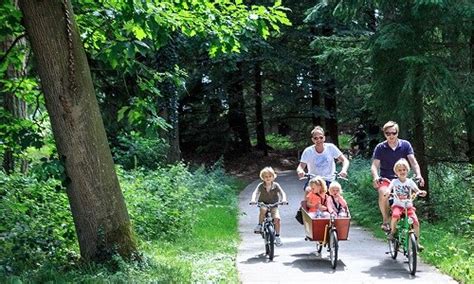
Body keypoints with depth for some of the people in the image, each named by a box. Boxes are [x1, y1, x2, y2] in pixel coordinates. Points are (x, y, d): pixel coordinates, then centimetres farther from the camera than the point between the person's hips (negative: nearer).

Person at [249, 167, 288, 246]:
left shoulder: (275, 185, -6)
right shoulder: (261, 186, -7)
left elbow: (282, 193, -15)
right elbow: (256, 192, -20)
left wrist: (283, 199, -36)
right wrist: (253, 200, -42)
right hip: (263, 204, -1)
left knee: (277, 218, -20)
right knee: (263, 210, -37)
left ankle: (277, 236, -4)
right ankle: (259, 225, -16)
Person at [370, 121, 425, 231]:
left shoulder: (405, 145, 2)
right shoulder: (380, 148, -1)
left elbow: (413, 161, -8)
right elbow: (374, 165, -9)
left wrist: (418, 175, -26)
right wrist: (375, 177, -30)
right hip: (386, 179, -2)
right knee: (384, 193, -33)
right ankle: (385, 220, -14)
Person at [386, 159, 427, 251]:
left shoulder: (410, 181, 7)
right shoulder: (394, 181, 2)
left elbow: (417, 190, -3)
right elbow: (389, 189, -12)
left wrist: (421, 192, -25)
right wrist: (387, 192, -35)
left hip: (409, 206, 2)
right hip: (397, 205, -2)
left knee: (416, 222, -16)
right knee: (395, 215, -35)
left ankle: (417, 242, -2)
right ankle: (392, 232, -11)